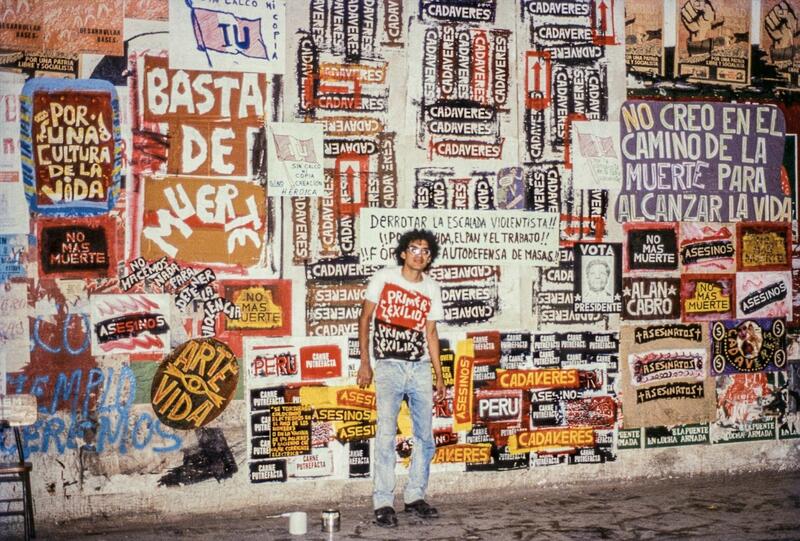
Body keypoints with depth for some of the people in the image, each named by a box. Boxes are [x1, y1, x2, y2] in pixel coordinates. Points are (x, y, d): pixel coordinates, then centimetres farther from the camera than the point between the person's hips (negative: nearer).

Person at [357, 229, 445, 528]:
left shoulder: (432, 289, 11)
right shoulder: (384, 278, 1)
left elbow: (431, 333, 15)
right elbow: (364, 318, 4)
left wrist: (439, 376, 12)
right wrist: (364, 363, -3)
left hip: (420, 368, 4)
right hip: (389, 367, -4)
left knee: (425, 436, 5)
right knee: (386, 435, -10)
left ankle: (415, 497, 19)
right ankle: (383, 504, -2)